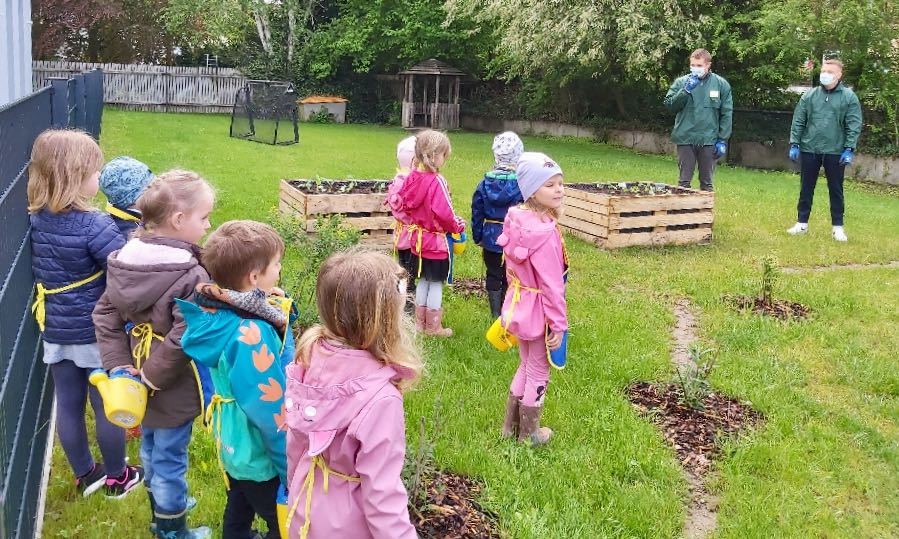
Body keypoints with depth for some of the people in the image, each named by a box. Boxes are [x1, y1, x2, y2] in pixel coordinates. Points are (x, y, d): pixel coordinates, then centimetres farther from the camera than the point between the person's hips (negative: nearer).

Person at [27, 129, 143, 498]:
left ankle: (85, 474, 34)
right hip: (97, 332, -6)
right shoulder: (95, 225, -23)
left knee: (68, 404, 16)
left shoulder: (36, 220, -2)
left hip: (55, 330, 6)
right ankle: (117, 477, 27)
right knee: (108, 406, 11)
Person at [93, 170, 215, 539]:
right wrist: (150, 378, -20)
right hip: (172, 390, -7)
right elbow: (183, 339, -33)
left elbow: (104, 315, 0)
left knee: (151, 448, 26)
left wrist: (118, 365, -2)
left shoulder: (127, 259, -3)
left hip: (141, 383, 8)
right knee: (170, 459, 11)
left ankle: (161, 509, 48)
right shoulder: (191, 276, -28)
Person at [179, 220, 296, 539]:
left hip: (234, 445, 9)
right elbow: (273, 412, -30)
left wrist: (278, 313, -12)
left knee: (239, 511, 29)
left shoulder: (219, 311, -8)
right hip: (260, 456, -9)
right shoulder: (251, 335, -34)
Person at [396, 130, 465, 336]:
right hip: (436, 241, -7)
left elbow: (401, 202, 8)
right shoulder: (437, 182, -25)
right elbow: (444, 213, -26)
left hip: (418, 238, 7)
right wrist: (457, 226, -7)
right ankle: (433, 326, 17)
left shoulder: (412, 177, -2)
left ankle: (420, 321, 29)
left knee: (423, 280, 20)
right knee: (436, 283, 6)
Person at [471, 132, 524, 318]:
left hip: (490, 238, 3)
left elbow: (477, 212, 2)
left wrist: (477, 237, 12)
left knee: (493, 276, 15)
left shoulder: (486, 182, -3)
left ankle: (495, 314, 23)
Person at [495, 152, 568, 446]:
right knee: (538, 373, 12)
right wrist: (559, 323, -15)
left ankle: (510, 425, 38)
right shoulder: (544, 232, -28)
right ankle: (529, 434, 28)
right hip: (539, 310, -8)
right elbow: (551, 284, -24)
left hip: (518, 305, 8)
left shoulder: (516, 219, -2)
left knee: (525, 366, 25)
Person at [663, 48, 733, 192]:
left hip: (709, 140, 0)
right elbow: (669, 105, -3)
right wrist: (686, 90, -14)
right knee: (684, 181, 5)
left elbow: (726, 114, 2)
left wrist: (723, 140, -3)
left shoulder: (721, 84, 2)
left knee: (707, 182, 8)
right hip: (685, 139, 0)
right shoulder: (681, 82, 3)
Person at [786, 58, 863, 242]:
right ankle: (802, 223, 20)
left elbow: (854, 125, -4)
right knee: (806, 189, 9)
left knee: (836, 190, 7)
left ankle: (838, 226, 16)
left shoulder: (849, 97, -2)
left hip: (835, 151, -2)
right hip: (809, 150, 2)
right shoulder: (809, 95, 4)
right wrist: (794, 144, -1)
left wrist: (849, 149, -11)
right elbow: (798, 122, 5)